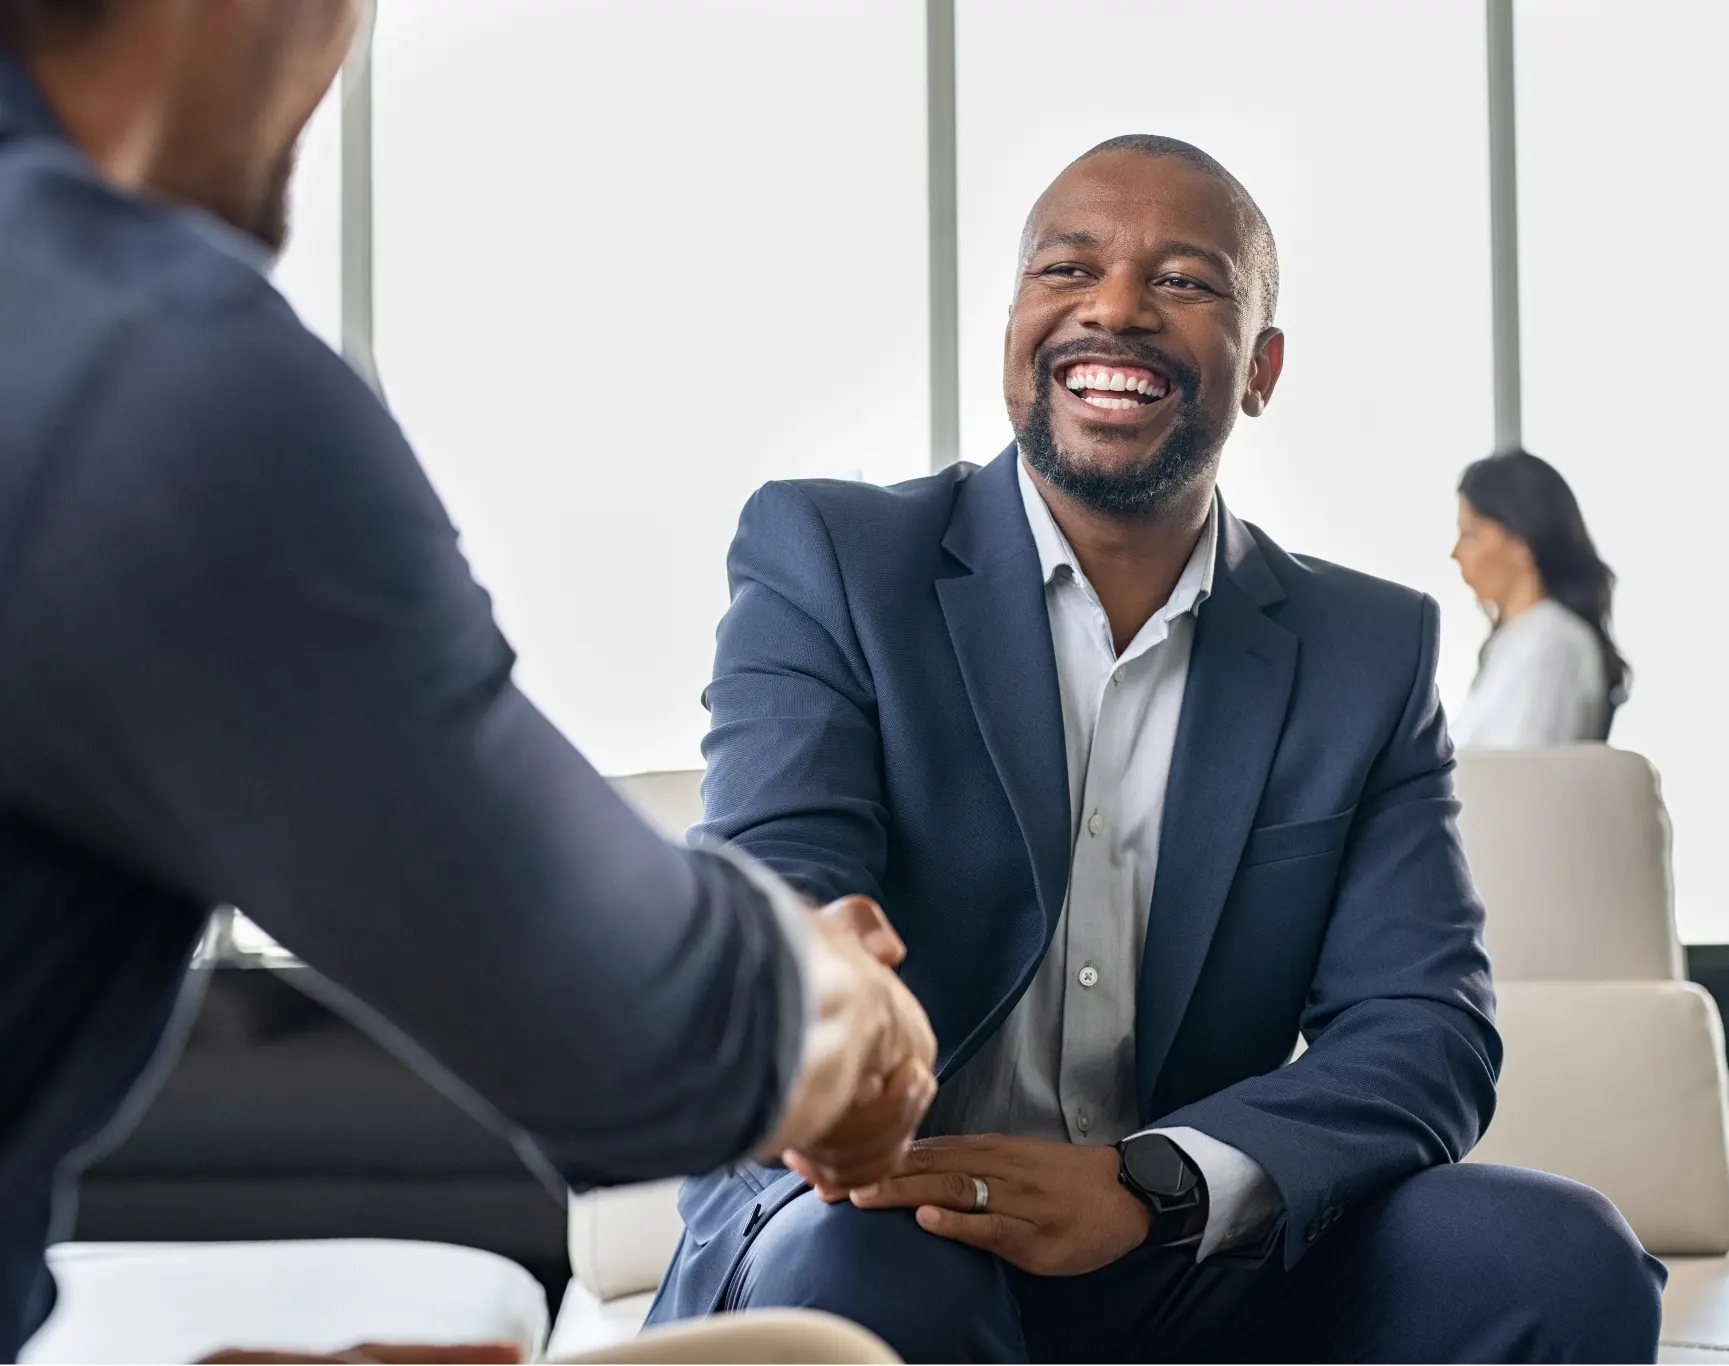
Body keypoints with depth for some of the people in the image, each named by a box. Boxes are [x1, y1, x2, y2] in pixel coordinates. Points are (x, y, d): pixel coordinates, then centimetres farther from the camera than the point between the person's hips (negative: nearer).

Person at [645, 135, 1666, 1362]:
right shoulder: (826, 559, 0)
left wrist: (1147, 1183, -22)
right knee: (853, 1260, -36)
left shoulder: (1372, 651, 6)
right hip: (862, 1212, -3)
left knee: (1557, 1256, -20)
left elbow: (1426, 1031, -3)